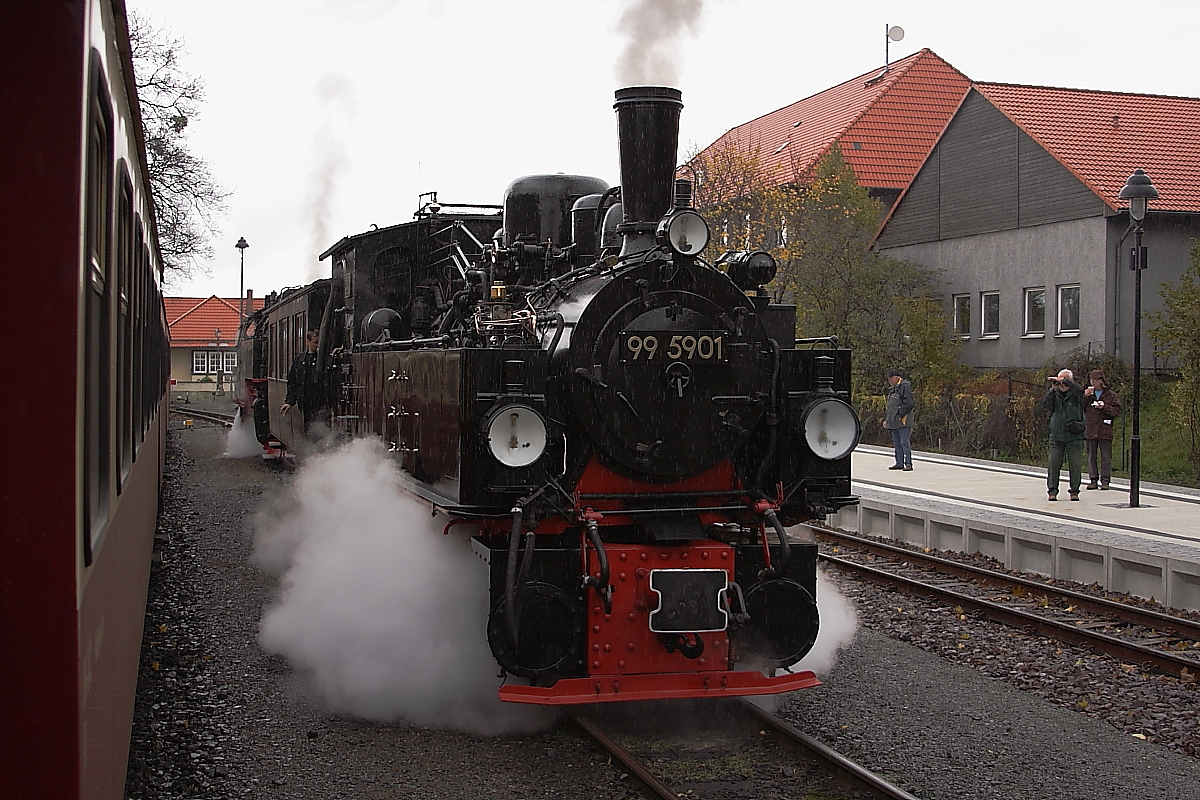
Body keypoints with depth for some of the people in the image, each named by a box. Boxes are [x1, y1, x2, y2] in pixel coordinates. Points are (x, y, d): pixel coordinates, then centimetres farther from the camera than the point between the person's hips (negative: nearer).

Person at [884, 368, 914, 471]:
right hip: (893, 422, 9)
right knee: (897, 444, 11)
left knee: (905, 443, -11)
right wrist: (886, 419, 19)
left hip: (903, 421, -9)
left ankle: (908, 464, -12)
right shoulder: (892, 389, 20)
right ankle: (899, 463, 16)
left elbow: (908, 404, -16)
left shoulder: (905, 387, -8)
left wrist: (900, 415, -18)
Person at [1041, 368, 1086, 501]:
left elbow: (1078, 389, -19)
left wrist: (1063, 380, -16)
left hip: (1074, 437, -2)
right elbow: (1045, 405, -5)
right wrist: (1053, 389, -8)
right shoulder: (1055, 395, 11)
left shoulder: (1075, 395, 4)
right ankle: (1052, 491, 4)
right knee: (1054, 465, -2)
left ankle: (1074, 491, 11)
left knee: (1075, 466, 1)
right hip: (1056, 437, 2)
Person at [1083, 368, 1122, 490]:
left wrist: (1104, 407, -13)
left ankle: (1105, 480, 2)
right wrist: (1085, 397, -5)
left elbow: (1117, 411, 0)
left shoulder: (1111, 395, 5)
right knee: (1091, 456, 4)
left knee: (1106, 457, -2)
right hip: (1090, 430, 3)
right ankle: (1093, 480, 8)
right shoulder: (1088, 394, 14)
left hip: (1105, 431, -3)